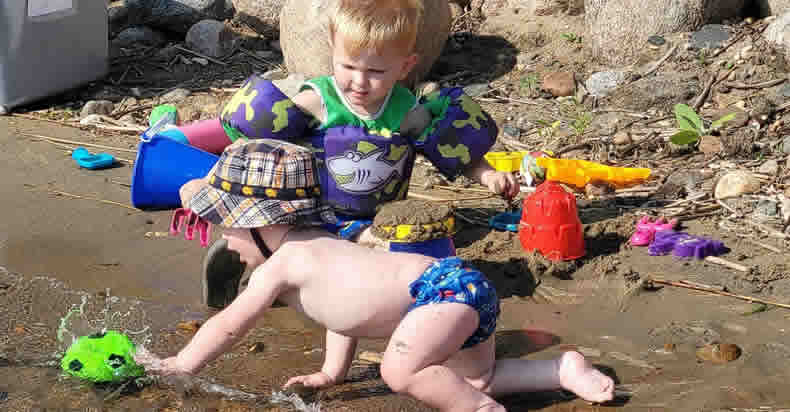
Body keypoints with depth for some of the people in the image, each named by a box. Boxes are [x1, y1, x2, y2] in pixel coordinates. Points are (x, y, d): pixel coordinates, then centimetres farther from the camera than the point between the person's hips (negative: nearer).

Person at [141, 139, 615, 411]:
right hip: (460, 284, 11)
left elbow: (228, 325, -3)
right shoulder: (318, 245, 17)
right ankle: (565, 370, 21)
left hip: (447, 288, -11)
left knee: (400, 369, -29)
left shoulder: (282, 263, -10)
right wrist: (332, 372, 28)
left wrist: (180, 364, 8)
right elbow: (348, 307, 28)